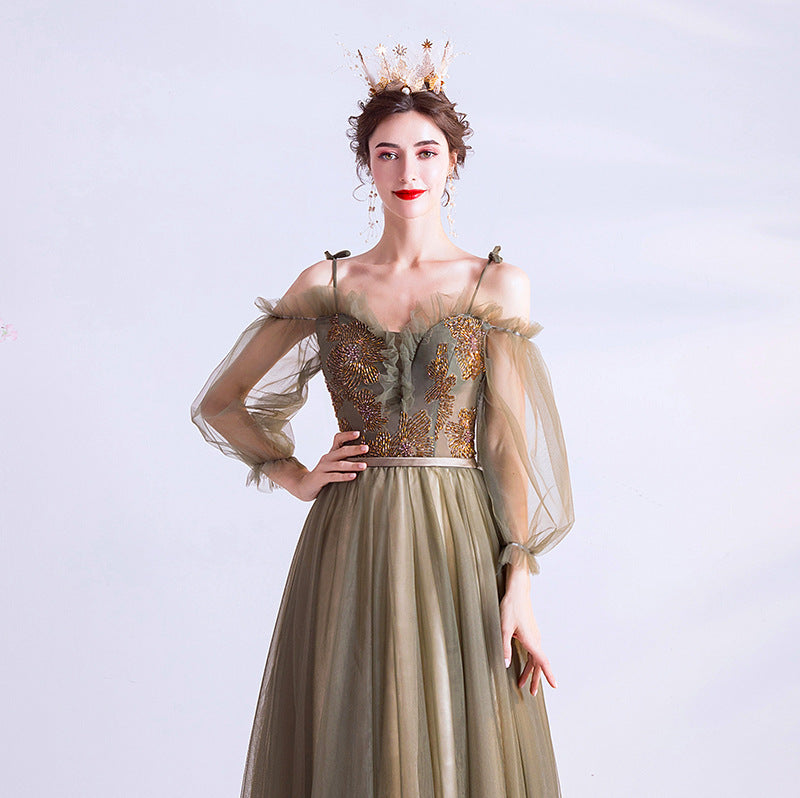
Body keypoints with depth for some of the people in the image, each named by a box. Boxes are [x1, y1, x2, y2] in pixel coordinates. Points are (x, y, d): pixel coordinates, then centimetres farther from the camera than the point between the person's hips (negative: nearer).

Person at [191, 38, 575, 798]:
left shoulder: (497, 285, 4)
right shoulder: (324, 285, 7)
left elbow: (512, 439, -1)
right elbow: (219, 403, 14)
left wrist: (518, 585, -8)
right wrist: (294, 476, 1)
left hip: (459, 546, -1)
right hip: (350, 551, 1)